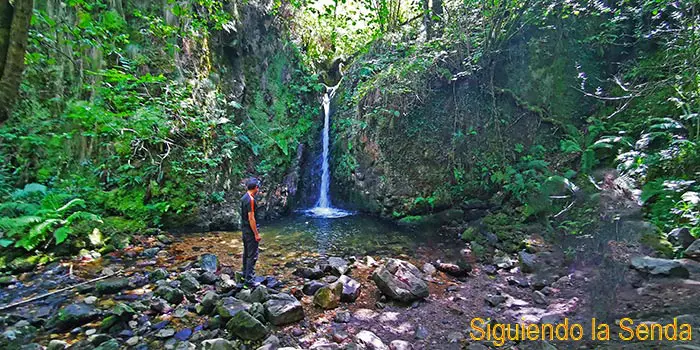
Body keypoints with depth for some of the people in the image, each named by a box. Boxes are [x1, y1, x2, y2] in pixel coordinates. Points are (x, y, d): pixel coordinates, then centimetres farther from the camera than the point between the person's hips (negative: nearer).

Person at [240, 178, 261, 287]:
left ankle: (245, 274, 34)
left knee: (246, 252, 21)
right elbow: (251, 218, -23)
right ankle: (249, 280, 0)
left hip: (244, 229, 10)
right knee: (252, 255, -4)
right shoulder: (251, 199, -21)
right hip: (250, 230, -10)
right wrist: (256, 234, -18)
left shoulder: (244, 198, 7)